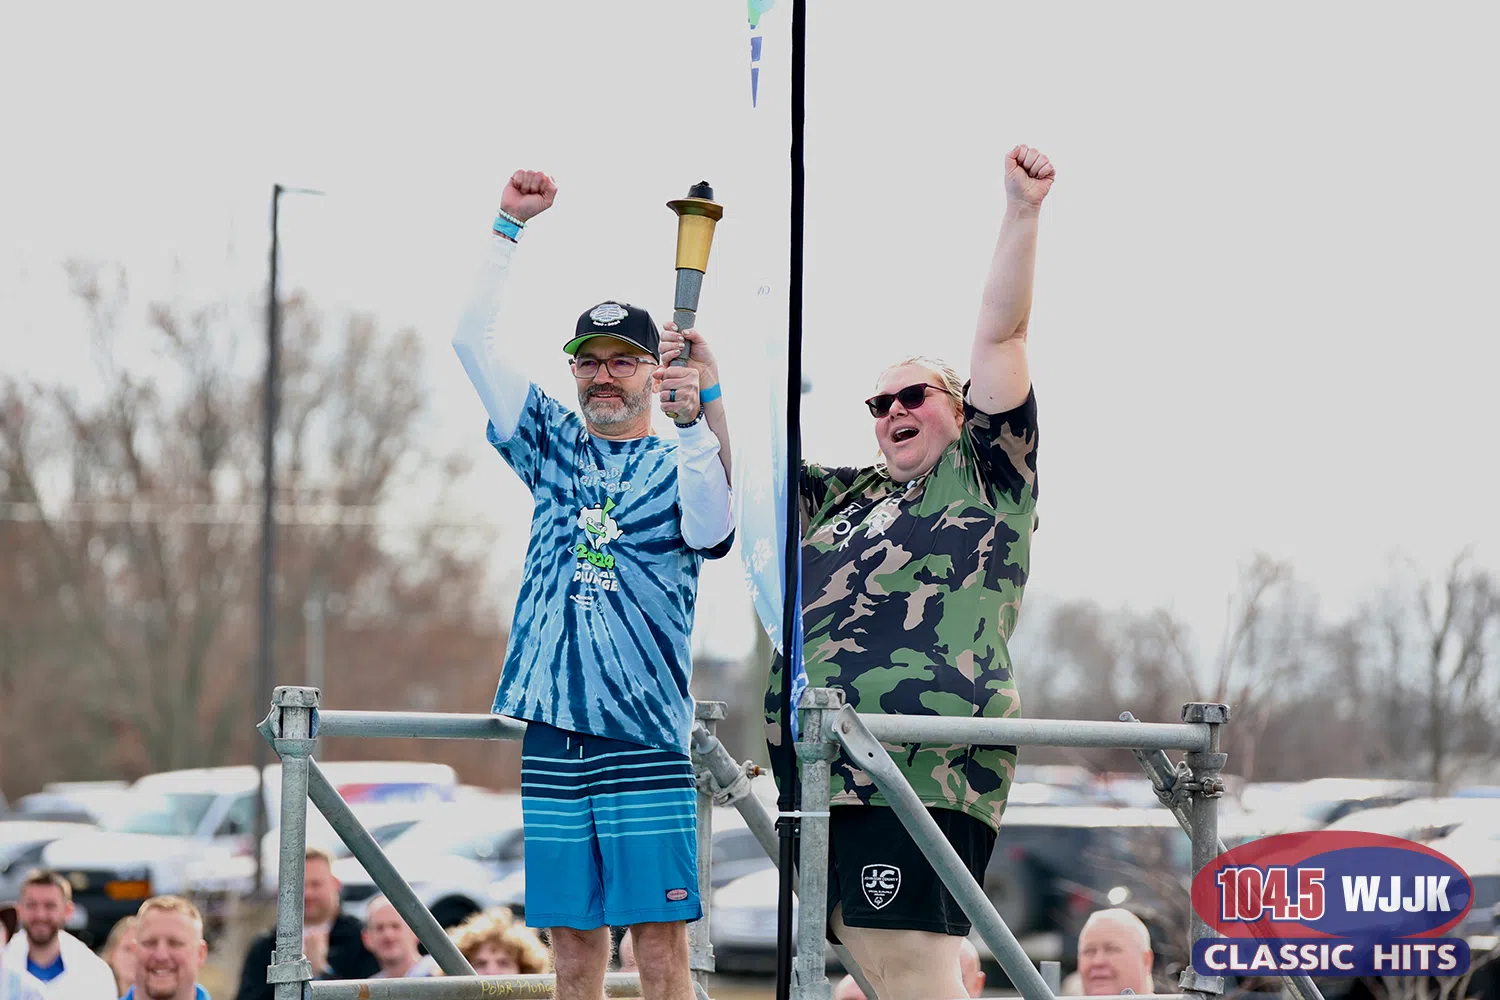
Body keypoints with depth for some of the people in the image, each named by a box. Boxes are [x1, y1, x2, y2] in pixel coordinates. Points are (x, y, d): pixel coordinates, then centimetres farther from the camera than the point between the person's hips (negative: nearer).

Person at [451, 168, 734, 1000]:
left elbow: (711, 529, -19)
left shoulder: (681, 462, 4)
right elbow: (475, 340, 12)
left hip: (645, 734, -4)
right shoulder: (553, 446, 16)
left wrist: (697, 417, -34)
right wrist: (509, 225, 5)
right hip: (550, 731, 4)